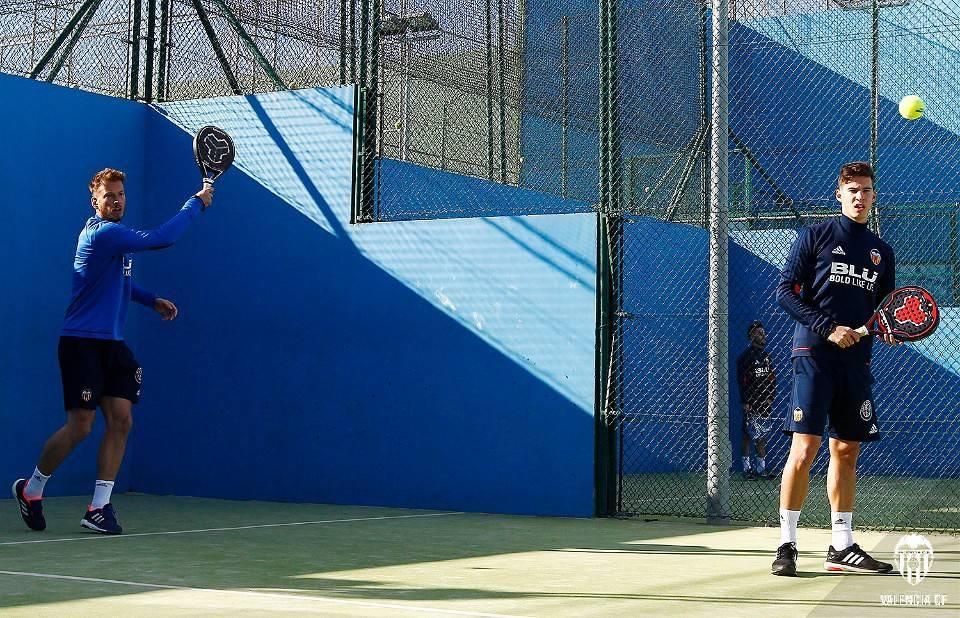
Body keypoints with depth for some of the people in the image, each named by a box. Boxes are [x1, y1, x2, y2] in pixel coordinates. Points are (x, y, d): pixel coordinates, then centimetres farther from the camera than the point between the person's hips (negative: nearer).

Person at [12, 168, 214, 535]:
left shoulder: (115, 234, 13)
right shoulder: (102, 233, -17)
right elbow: (161, 238, -24)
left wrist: (152, 300, 18)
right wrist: (197, 203, -15)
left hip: (111, 343, 9)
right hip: (81, 343, -9)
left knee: (120, 420, -1)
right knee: (80, 426, -5)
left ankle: (99, 507, 2)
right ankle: (30, 489, 17)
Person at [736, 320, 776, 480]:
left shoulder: (766, 356, 15)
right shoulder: (745, 356, -5)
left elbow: (772, 378, 17)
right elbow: (742, 381, -10)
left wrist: (771, 397, 5)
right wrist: (745, 402, -15)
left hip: (765, 403, 6)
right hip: (751, 404, -6)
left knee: (762, 436, 7)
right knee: (747, 435, -2)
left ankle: (762, 468, 11)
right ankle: (747, 468, 1)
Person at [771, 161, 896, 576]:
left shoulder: (882, 253, 17)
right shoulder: (815, 236, 2)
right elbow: (785, 291, -4)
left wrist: (890, 331, -3)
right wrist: (827, 328, -14)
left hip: (856, 362, 5)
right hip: (814, 355, -5)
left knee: (846, 452, 8)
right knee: (804, 449, -10)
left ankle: (842, 547, 15)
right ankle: (786, 545, -5)